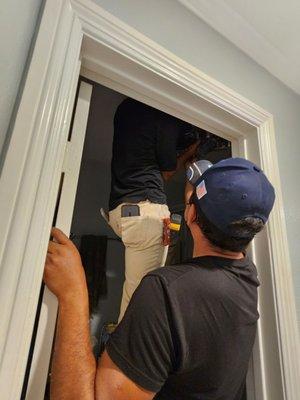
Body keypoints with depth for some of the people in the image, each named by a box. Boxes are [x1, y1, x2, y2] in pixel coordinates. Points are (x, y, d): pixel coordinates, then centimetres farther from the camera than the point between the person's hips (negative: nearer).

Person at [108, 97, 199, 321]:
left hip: (118, 208, 9)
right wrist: (189, 153, 20)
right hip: (145, 208, -9)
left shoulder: (126, 107, 17)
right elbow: (166, 173, 3)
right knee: (140, 290, -2)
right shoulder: (167, 118, -7)